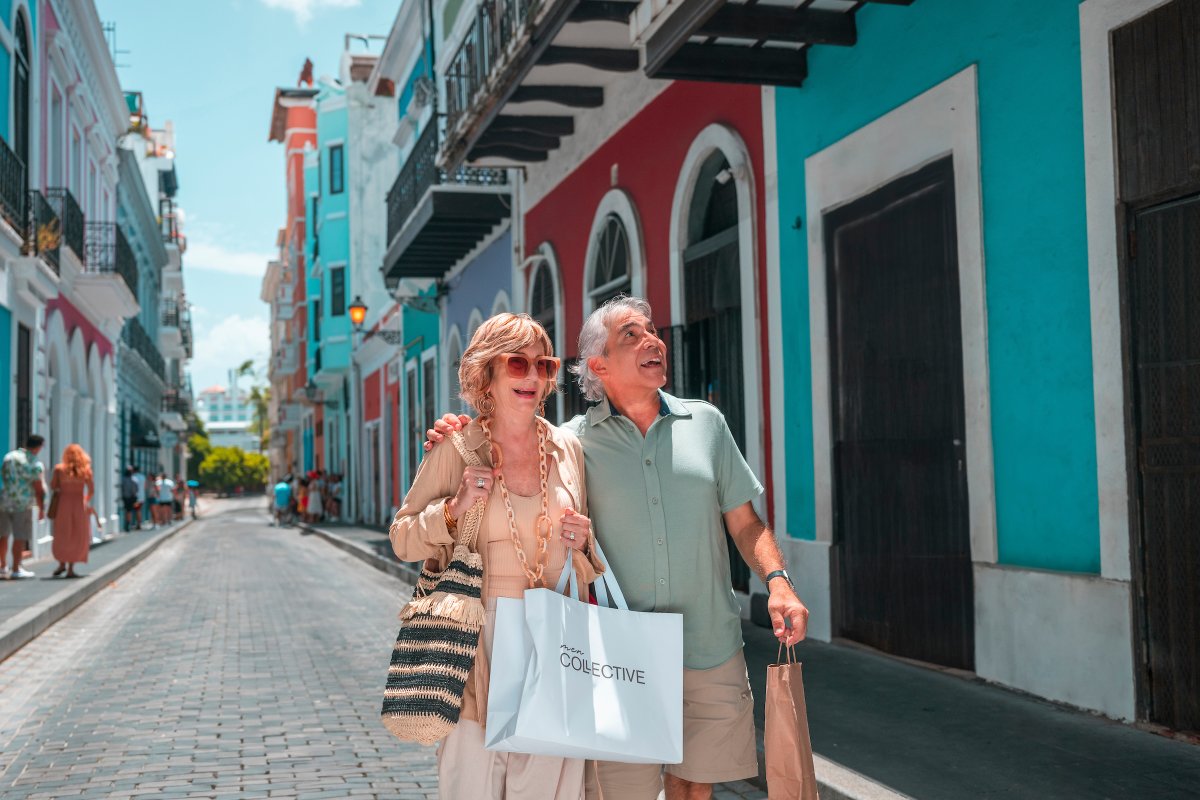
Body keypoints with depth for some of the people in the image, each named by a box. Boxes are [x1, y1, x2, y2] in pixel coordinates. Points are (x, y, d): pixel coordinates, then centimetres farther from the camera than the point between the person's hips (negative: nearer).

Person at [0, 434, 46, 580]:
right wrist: (41, 509, -3)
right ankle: (16, 570, 2)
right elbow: (38, 488, -11)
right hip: (22, 503, -6)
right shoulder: (35, 464, -11)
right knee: (20, 537, 1)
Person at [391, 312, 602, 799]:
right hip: (480, 643, -3)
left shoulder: (568, 448, 8)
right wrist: (454, 508, -13)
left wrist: (583, 543, -3)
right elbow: (402, 540, 3)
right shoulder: (456, 449, -2)